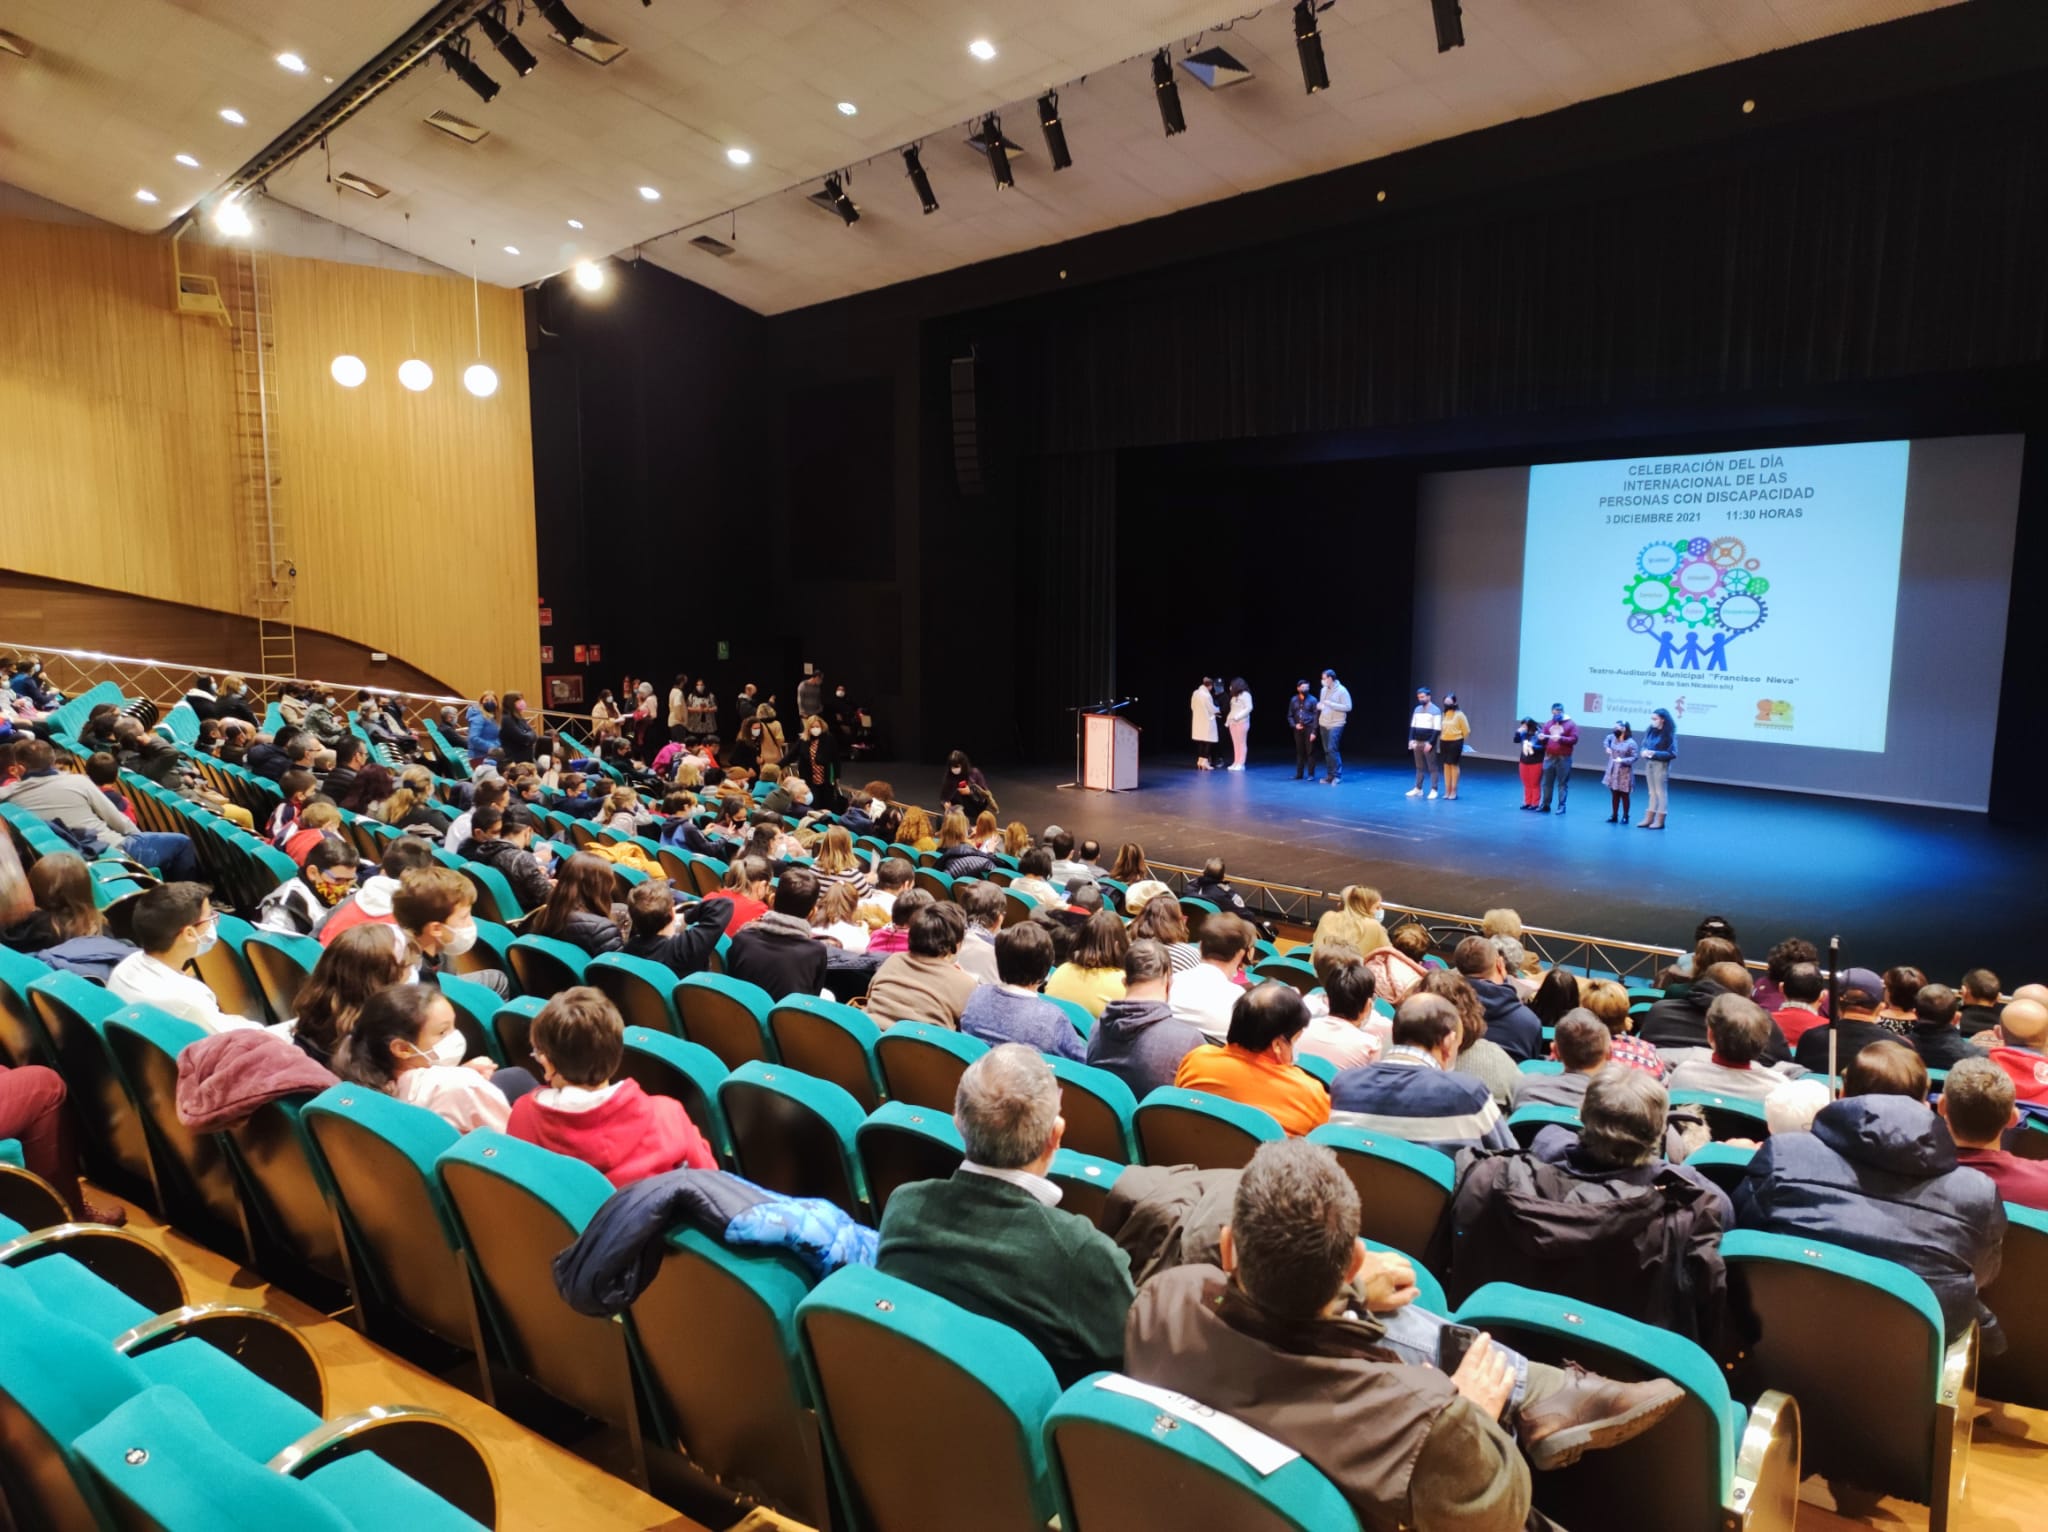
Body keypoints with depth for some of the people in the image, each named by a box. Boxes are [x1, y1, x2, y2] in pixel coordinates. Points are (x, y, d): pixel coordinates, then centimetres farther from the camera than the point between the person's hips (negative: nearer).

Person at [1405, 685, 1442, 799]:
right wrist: (1411, 740, 4)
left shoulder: (1435, 710, -7)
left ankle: (1433, 790, 0)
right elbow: (1412, 726, 15)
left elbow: (1437, 729, -11)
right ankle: (1418, 789, 16)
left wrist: (1430, 743, -17)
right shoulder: (1417, 709, 12)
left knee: (1432, 767, -2)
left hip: (1428, 743, -6)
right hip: (1417, 743, 6)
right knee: (1419, 767, 11)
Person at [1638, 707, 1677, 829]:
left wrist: (1654, 753, -23)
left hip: (1661, 765, -6)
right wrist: (1644, 752, -10)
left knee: (1661, 792, 2)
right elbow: (1644, 745, 13)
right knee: (1652, 792, 14)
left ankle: (1660, 821, 9)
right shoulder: (1651, 731, 3)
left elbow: (1672, 754, -16)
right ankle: (1649, 819, 20)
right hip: (1649, 763, 6)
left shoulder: (1669, 734, -14)